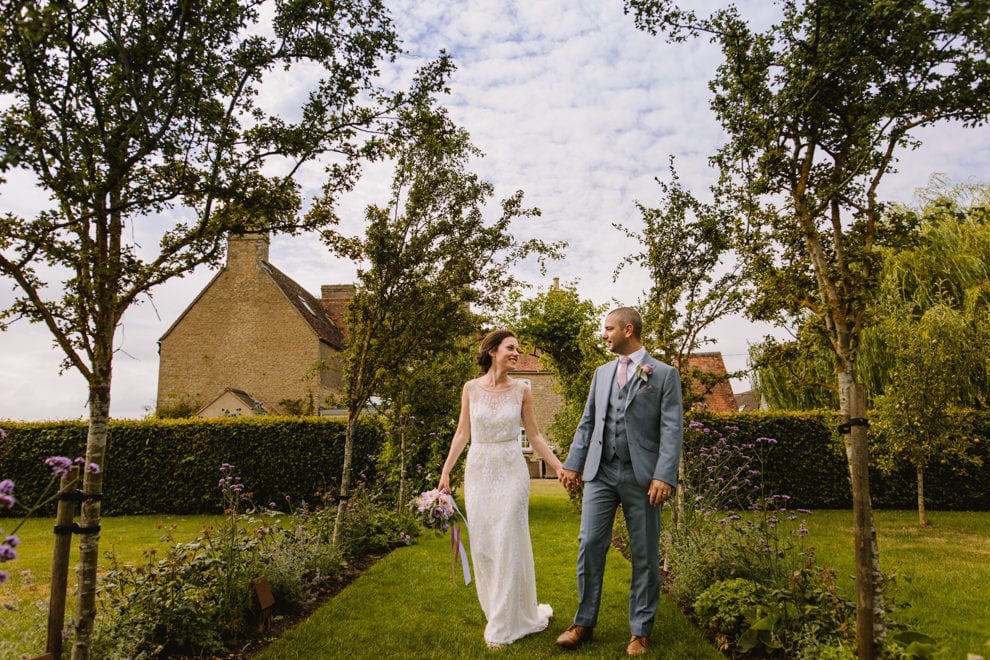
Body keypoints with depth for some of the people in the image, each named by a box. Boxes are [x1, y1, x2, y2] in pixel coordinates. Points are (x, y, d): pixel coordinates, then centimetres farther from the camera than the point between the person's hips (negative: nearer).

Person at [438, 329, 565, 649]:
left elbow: (534, 434, 4)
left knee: (508, 544, 0)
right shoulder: (471, 388, 0)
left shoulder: (521, 389, -2)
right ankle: (498, 610, 29)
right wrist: (445, 471, 3)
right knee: (481, 544, 8)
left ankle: (504, 626, 13)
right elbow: (462, 433, 6)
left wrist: (559, 467, 0)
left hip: (512, 471, -1)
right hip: (478, 471, 2)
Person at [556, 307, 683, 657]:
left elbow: (672, 429, -8)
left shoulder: (664, 374, -1)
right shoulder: (602, 373, 15)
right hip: (600, 473, 4)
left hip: (641, 476, -4)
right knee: (589, 545, 3)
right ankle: (584, 623, 18)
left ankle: (640, 631, 21)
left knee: (644, 555, 7)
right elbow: (587, 423, 15)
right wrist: (573, 464, 7)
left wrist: (664, 476, -17)